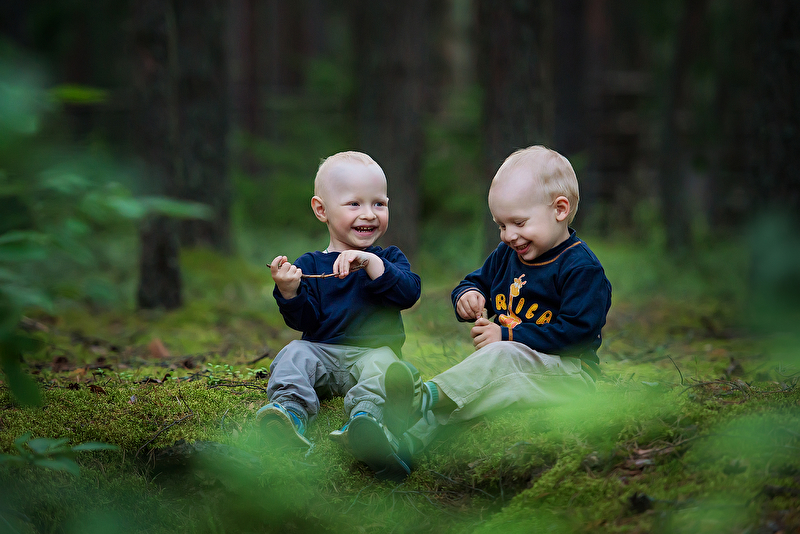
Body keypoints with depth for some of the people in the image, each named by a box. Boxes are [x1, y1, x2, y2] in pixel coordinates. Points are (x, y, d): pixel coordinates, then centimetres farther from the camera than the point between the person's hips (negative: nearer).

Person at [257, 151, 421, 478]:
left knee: (382, 364, -33)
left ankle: (364, 418, -63)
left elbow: (409, 293, -9)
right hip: (321, 350, 2)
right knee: (293, 354, -26)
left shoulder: (388, 259, 12)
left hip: (373, 350, -1)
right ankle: (289, 410, -51)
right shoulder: (310, 265, 10)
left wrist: (372, 264, -20)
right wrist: (290, 292, -18)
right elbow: (304, 321, 2)